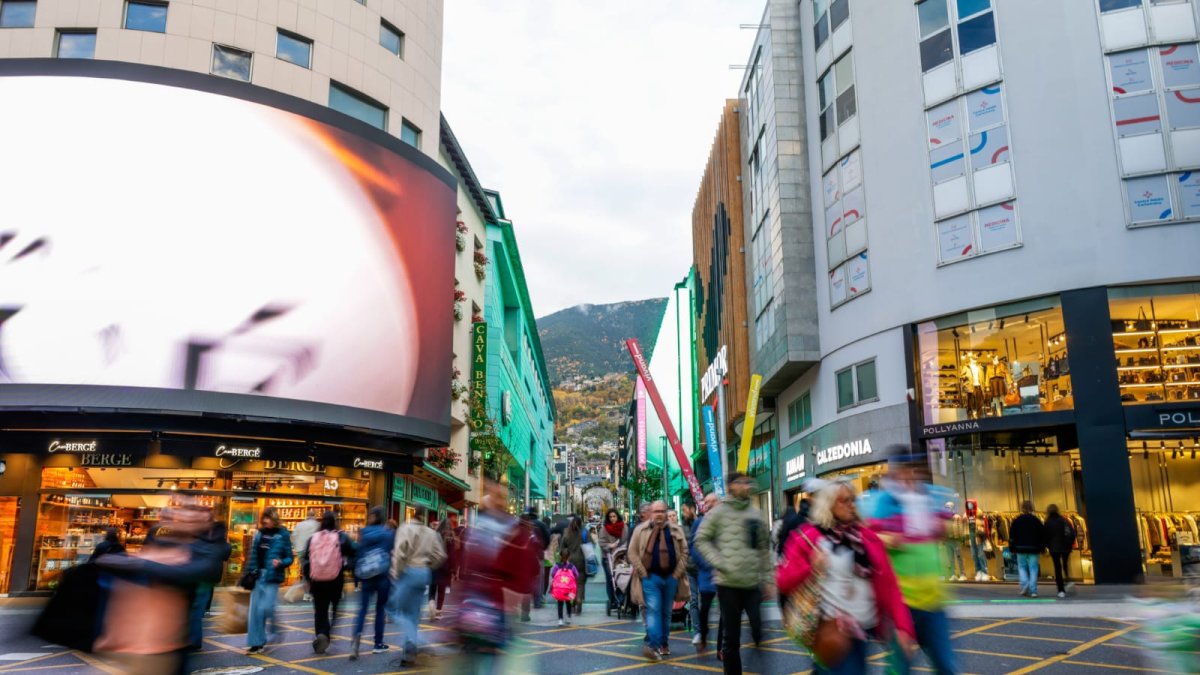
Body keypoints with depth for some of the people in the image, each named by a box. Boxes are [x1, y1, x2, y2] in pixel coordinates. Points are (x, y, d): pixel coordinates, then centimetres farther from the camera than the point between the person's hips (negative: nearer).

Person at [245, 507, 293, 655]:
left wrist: (280, 563, -25)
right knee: (254, 611, 6)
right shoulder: (259, 534, 9)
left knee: (265, 608, -13)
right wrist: (249, 572, 9)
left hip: (272, 577, -5)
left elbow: (289, 558, -5)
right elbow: (252, 554, 14)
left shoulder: (283, 535, -6)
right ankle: (257, 643, 14)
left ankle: (275, 625, 18)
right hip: (258, 576, 5)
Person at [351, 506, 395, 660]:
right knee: (380, 608, 10)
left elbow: (358, 554, 3)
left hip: (366, 575, 1)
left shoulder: (363, 532, 3)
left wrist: (358, 575, 8)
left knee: (362, 608, 2)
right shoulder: (389, 532, -2)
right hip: (383, 575, -1)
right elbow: (393, 553, 0)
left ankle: (356, 635, -23)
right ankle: (378, 644, 15)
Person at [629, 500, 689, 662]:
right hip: (650, 577, -3)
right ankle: (654, 645, -21)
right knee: (653, 610, -14)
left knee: (666, 612, 11)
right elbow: (632, 553, -1)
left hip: (671, 577, 3)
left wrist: (677, 573, -3)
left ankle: (664, 644, 23)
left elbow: (684, 552, 6)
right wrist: (643, 573, -9)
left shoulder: (676, 530, 7)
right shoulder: (641, 530, 1)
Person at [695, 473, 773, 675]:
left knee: (760, 628, 3)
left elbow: (764, 548, 15)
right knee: (731, 637, 4)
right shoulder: (719, 512, -3)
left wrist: (768, 577, 11)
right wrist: (719, 562, -12)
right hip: (728, 583, -4)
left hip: (753, 583, 4)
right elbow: (701, 539, -3)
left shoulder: (756, 514, 12)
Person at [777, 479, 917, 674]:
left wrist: (902, 625, -1)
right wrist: (811, 568, -21)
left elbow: (887, 584, 6)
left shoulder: (867, 538, 8)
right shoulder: (807, 537, -4)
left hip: (862, 629, 5)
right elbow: (784, 582, -5)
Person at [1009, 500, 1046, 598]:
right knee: (1033, 569, 2)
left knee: (1022, 567, 11)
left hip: (1021, 549, 0)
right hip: (1034, 549, 1)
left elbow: (1012, 536, 1)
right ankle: (1033, 590, -3)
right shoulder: (1036, 521, 2)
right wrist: (1042, 548, 10)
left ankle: (1024, 584, -11)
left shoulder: (1016, 521, 1)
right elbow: (1042, 535, 4)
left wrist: (1012, 549, 7)